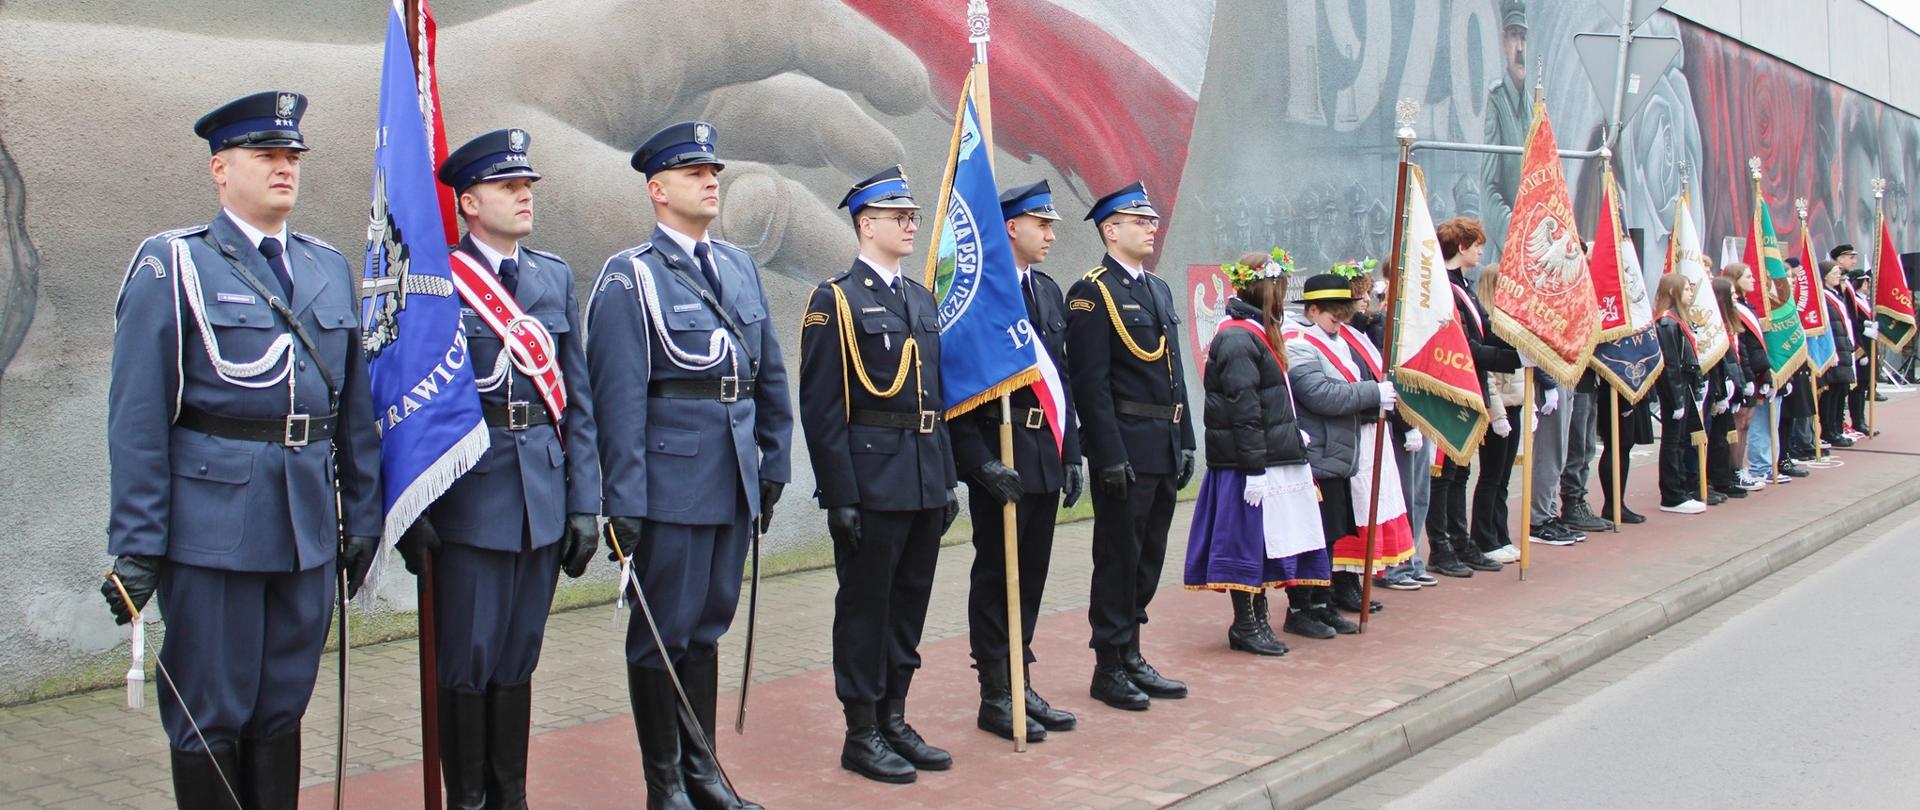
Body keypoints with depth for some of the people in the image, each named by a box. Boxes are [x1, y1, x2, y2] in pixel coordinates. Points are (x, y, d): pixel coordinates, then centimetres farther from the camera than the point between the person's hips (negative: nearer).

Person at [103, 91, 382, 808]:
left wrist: (362, 517, 11)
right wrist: (135, 547, -11)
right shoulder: (172, 265, -3)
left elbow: (355, 407, 15)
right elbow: (137, 420, -7)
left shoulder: (330, 269, 13)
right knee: (209, 719, 4)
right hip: (213, 527, -5)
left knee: (283, 709, 13)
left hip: (310, 529, 5)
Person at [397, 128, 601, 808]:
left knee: (519, 658, 13)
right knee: (467, 662, 2)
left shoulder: (555, 277, 11)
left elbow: (577, 397, 10)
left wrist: (584, 502, 6)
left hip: (544, 498, 4)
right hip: (470, 500, -4)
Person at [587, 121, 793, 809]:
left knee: (708, 625, 16)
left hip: (735, 485, 6)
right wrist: (622, 505, -15)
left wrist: (774, 466, 13)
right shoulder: (629, 278, -7)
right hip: (671, 485, -6)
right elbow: (619, 399, -12)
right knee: (663, 633, 4)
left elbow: (770, 377, 16)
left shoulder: (740, 268, 12)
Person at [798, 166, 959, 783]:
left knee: (909, 604, 13)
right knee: (865, 606, 2)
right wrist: (840, 497, -16)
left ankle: (894, 721, 24)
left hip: (925, 482, 7)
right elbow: (822, 408, -12)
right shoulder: (836, 300, -7)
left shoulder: (922, 299, 15)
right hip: (871, 482, -7)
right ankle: (862, 736, 12)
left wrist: (947, 479, 13)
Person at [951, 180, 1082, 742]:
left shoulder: (1050, 293, 14)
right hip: (1000, 457, -7)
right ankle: (995, 696, 11)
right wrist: (980, 461, -20)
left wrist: (1070, 454, 13)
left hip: (1046, 458, 8)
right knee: (996, 576, 2)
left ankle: (1020, 684, 23)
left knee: (1032, 576, 13)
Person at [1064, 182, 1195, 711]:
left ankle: (1132, 658, 23)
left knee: (1148, 558, 13)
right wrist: (1111, 456, -19)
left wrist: (1185, 443, 14)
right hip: (1125, 448, -8)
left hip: (1165, 448, 8)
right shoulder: (1092, 294, -10)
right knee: (1118, 558, -1)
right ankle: (1109, 668, 9)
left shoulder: (1159, 290, 16)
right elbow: (1090, 383, -15)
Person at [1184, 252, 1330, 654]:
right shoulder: (1237, 338, -17)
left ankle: (1258, 619, 24)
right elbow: (1243, 409, -21)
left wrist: (1293, 434, 18)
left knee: (1264, 541, 15)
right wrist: (1254, 468, -21)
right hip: (1249, 464, -10)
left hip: (1274, 457, 10)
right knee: (1248, 539, -2)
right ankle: (1244, 625, 6)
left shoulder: (1258, 333, 16)